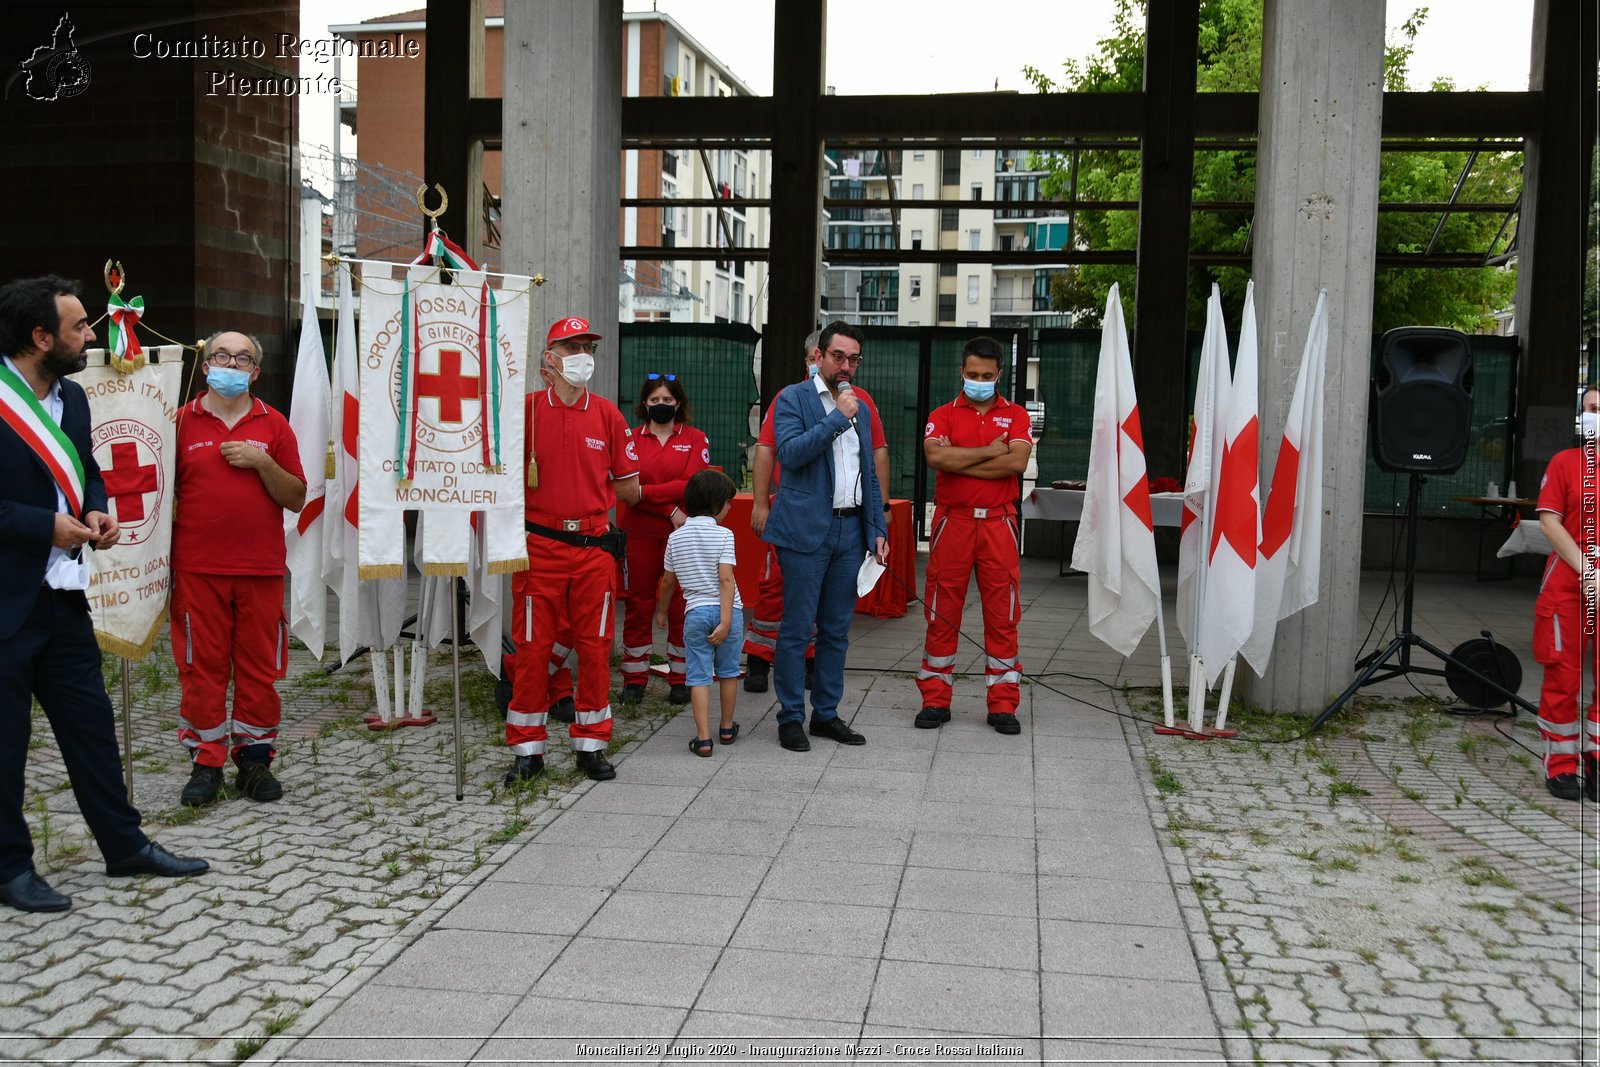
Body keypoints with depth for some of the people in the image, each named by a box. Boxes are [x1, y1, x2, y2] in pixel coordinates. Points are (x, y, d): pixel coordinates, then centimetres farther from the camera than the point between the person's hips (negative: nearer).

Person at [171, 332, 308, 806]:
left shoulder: (274, 425, 8)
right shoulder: (182, 422, 6)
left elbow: (296, 499, 6)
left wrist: (261, 462, -10)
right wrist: (164, 566, -2)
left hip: (261, 569, 1)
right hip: (197, 568, -1)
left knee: (260, 668, 5)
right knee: (201, 666, 3)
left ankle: (255, 759, 16)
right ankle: (206, 762, 14)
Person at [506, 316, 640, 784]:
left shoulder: (607, 415, 7)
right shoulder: (526, 408, 1)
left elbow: (629, 489, 10)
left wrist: (589, 493, 6)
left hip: (594, 547, 2)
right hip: (540, 547, -2)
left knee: (594, 647, 7)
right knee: (532, 647, 2)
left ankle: (591, 744, 20)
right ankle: (528, 749, 14)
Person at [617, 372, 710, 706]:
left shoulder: (695, 439, 5)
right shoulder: (631, 438, 7)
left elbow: (692, 485, -7)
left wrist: (645, 492, -13)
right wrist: (671, 510, -14)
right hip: (638, 533, 1)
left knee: (681, 604, 2)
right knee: (638, 604, 3)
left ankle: (680, 678, 11)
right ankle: (634, 679, 11)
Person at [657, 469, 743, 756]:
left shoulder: (676, 537, 6)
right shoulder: (723, 535, -7)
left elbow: (668, 581, 14)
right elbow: (726, 579, -15)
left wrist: (662, 611, 30)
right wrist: (726, 621, -18)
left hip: (695, 612, 2)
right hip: (726, 609, -2)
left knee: (699, 676, 1)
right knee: (728, 671, 15)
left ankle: (703, 738, -7)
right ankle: (727, 729, 28)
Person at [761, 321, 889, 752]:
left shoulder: (859, 406, 17)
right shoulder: (793, 398, -1)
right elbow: (789, 452, -17)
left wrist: (877, 529, 11)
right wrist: (837, 417, -16)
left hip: (850, 530, 6)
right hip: (806, 530, -6)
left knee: (837, 630, 10)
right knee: (797, 630, -2)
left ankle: (826, 713, 20)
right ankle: (790, 718, 8)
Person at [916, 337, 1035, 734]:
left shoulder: (1016, 415, 9)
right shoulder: (943, 415, 8)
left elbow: (1017, 462, -9)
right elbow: (935, 457, -12)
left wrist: (959, 462, -9)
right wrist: (989, 451, -8)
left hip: (998, 524, 0)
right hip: (951, 522, 0)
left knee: (1002, 614, 1)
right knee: (942, 613, 3)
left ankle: (1003, 704, 9)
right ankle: (935, 700, 12)